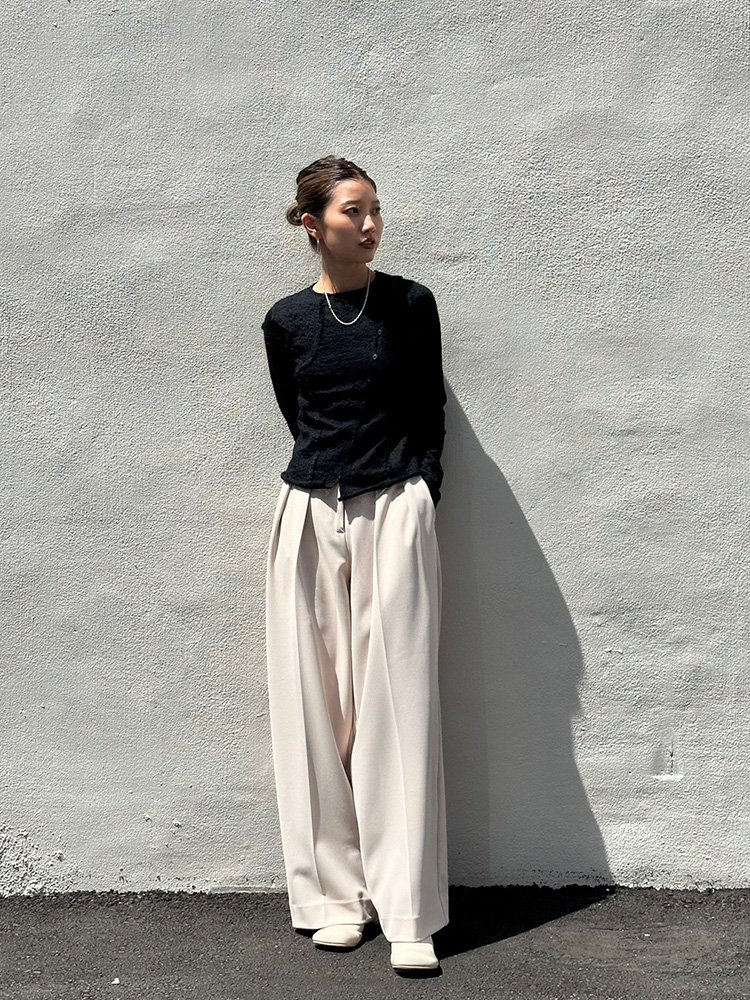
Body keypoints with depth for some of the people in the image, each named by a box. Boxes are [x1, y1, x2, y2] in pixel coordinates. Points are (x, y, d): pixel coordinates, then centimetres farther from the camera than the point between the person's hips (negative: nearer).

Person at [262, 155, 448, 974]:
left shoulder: (410, 305, 2)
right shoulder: (286, 321, 6)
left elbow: (429, 410, 7)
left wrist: (417, 493, 1)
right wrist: (330, 476, 11)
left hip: (394, 510, -2)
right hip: (311, 513, 2)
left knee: (396, 705, -5)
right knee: (316, 706, 3)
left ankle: (409, 913, 0)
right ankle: (338, 894, 14)